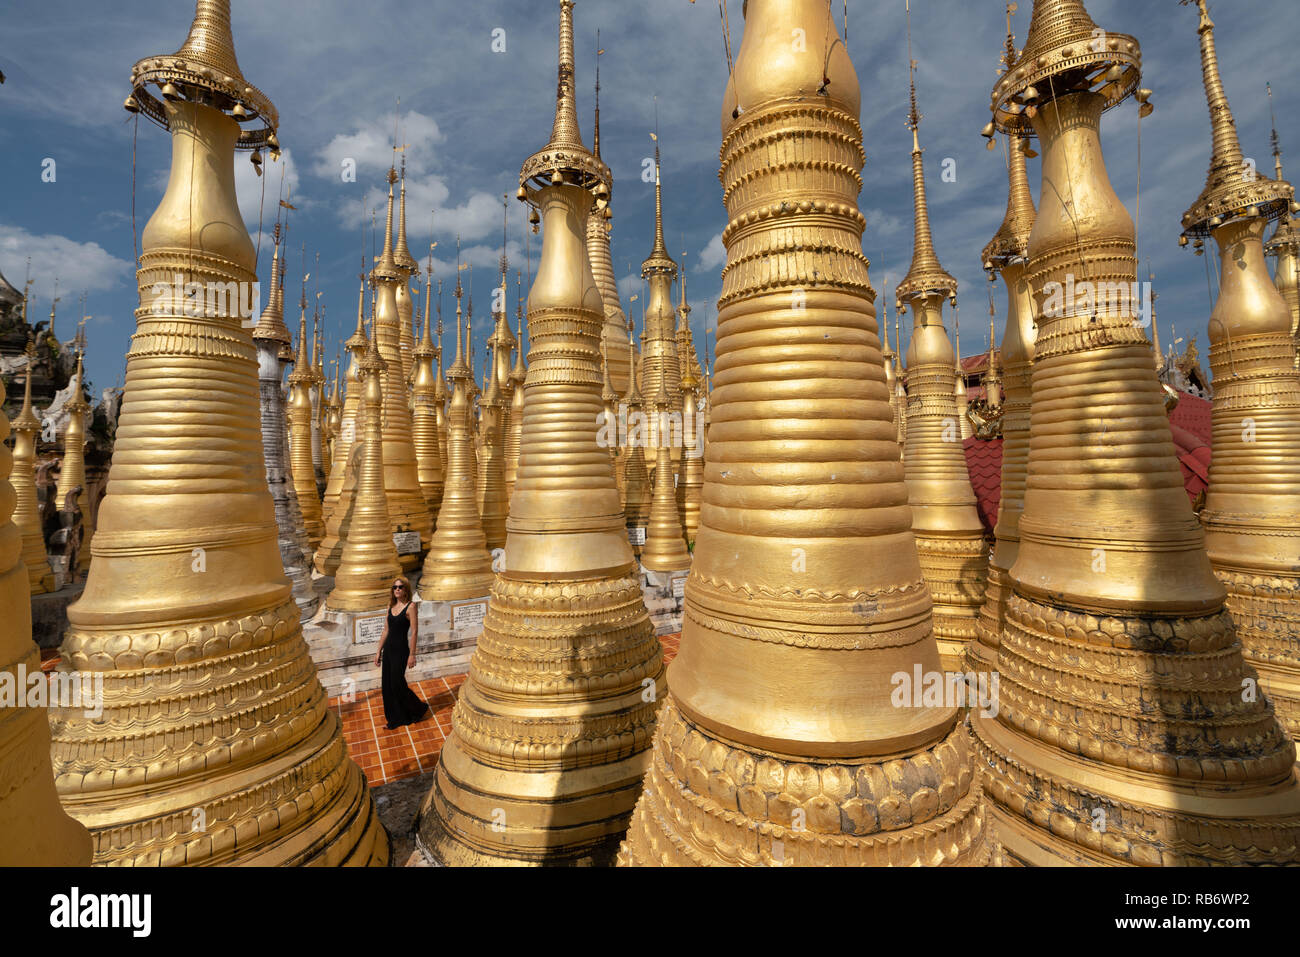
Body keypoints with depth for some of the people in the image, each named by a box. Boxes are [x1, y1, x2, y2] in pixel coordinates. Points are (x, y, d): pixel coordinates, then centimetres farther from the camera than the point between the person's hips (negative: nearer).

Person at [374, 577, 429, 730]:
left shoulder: (410, 606, -13)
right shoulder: (391, 606, 7)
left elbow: (414, 632, -15)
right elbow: (386, 630, 12)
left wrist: (412, 655, -16)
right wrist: (379, 651, 12)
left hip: (401, 649, -7)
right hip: (388, 648, 7)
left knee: (397, 683, -1)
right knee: (387, 684, 11)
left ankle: (419, 708, 21)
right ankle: (396, 718, 26)